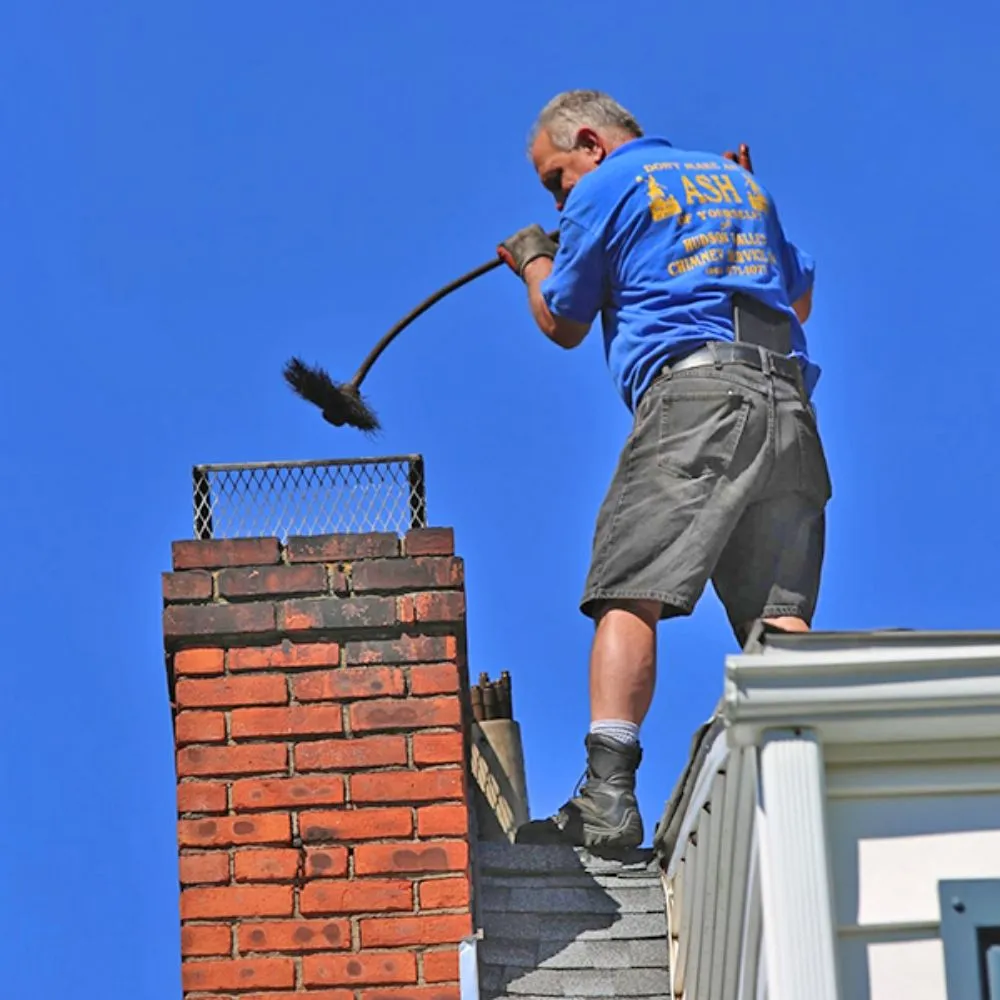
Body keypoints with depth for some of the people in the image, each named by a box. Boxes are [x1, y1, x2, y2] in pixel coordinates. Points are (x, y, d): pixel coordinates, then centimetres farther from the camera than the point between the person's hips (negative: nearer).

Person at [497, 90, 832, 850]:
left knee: (630, 592, -11)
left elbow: (564, 325, 19)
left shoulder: (604, 189, 10)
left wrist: (533, 260, 38)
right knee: (780, 620, 0)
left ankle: (609, 796, -24)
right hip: (788, 403, 6)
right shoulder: (737, 179, 28)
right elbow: (801, 298, 36)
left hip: (692, 392, -6)